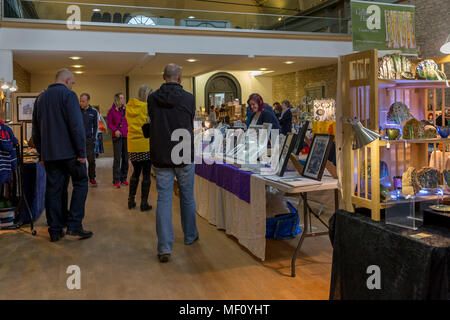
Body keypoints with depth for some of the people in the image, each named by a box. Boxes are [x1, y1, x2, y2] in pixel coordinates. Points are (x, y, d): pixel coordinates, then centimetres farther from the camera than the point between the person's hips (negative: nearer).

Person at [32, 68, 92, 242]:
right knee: (80, 183, 5)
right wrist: (82, 152, -13)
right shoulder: (68, 95, -7)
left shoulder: (40, 97, 16)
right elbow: (76, 125, -15)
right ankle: (74, 225, -3)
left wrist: (41, 153, 23)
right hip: (69, 151, -6)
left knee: (53, 189, 9)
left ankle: (55, 231, 13)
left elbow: (35, 129, 19)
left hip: (49, 154, 7)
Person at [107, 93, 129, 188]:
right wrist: (115, 130, -14)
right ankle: (116, 180, -1)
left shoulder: (125, 109, 9)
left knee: (125, 158, 6)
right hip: (117, 137, -4)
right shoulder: (112, 110, 1)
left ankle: (123, 178, 17)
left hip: (126, 136, 4)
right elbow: (109, 124, 2)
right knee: (117, 158, -7)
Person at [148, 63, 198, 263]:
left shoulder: (152, 99, -3)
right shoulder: (188, 98, -7)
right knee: (187, 197, 16)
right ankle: (190, 236, 33)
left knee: (163, 200, 3)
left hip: (160, 156, 1)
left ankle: (164, 248, 0)